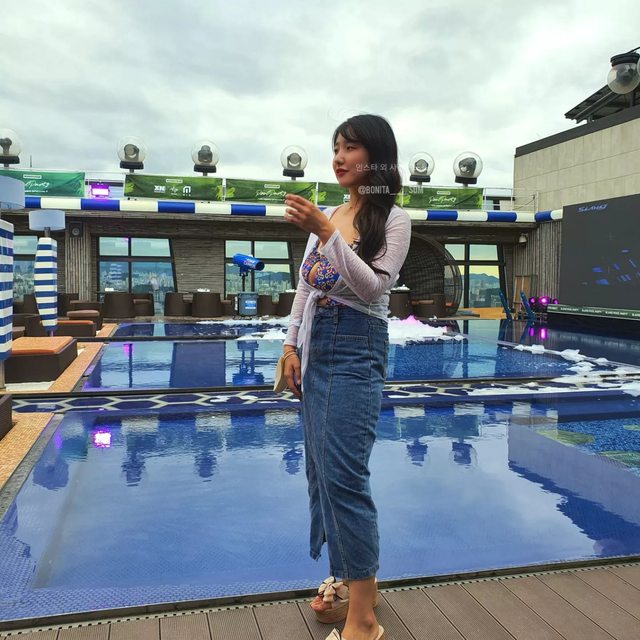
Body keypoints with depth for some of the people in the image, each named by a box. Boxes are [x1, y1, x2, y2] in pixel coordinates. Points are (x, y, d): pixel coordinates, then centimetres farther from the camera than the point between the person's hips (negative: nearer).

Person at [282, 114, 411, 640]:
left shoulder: (393, 219, -6)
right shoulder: (327, 215, 13)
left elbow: (375, 287, -18)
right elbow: (305, 284, 15)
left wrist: (327, 232, -25)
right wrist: (292, 345, 8)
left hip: (357, 347, -8)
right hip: (315, 346, 8)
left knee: (342, 473, -12)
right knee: (321, 469, 12)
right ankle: (349, 576, 30)